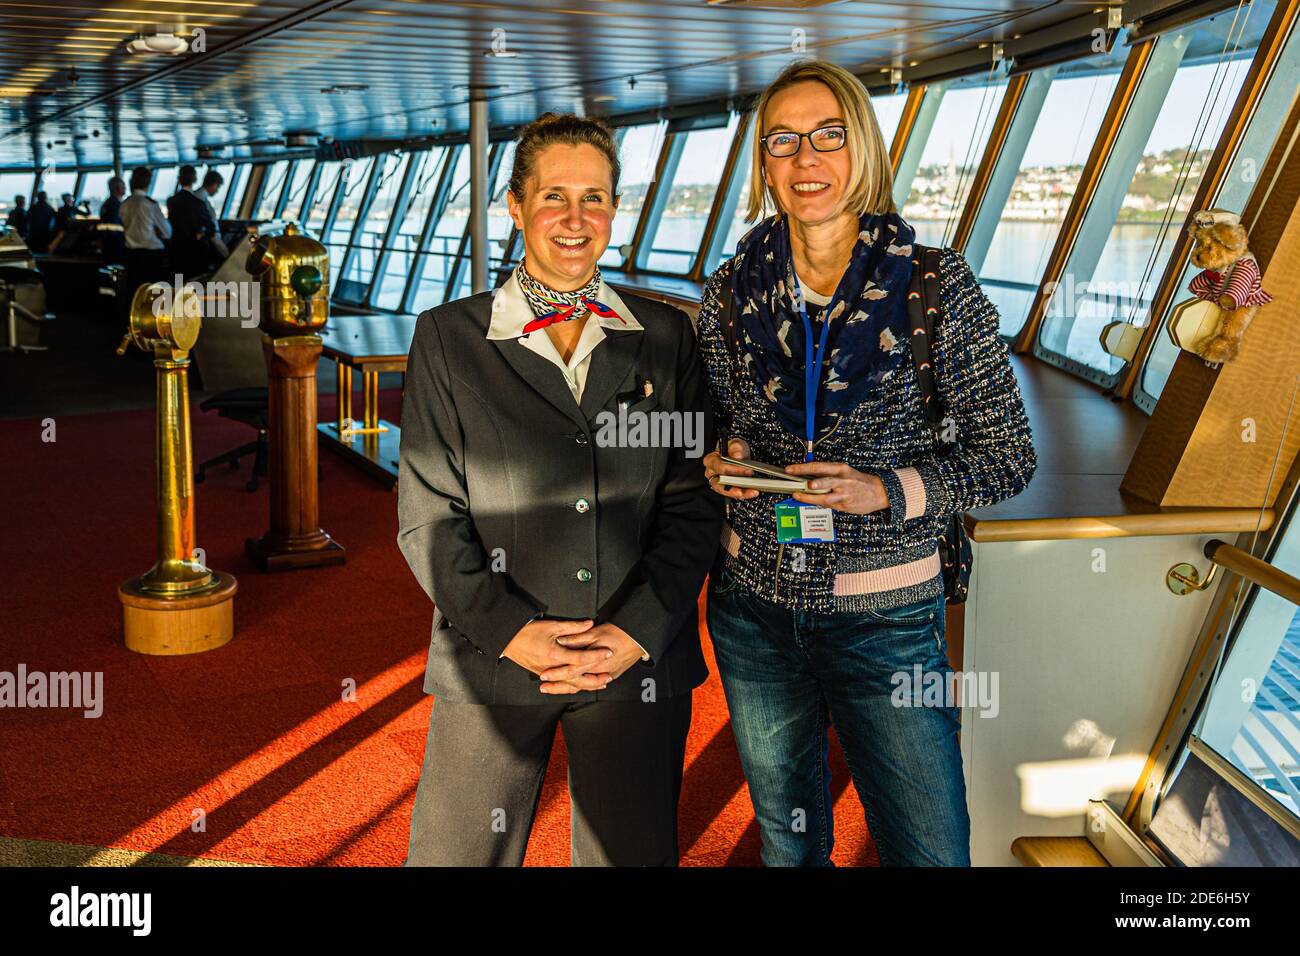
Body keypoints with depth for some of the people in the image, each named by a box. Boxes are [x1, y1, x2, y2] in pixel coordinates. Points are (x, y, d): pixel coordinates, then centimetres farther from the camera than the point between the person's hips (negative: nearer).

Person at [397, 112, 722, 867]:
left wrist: (636, 631, -10)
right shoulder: (449, 337, 2)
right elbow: (427, 517, -2)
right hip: (493, 661, -1)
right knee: (460, 853, 7)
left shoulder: (664, 336, 5)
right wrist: (512, 631, -13)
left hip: (641, 660, 1)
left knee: (631, 852, 12)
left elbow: (695, 502, 2)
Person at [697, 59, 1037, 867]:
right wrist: (717, 461, -11)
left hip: (886, 619, -3)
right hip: (754, 609, 3)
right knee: (787, 842, 21)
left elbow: (1008, 454, -7)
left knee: (932, 853, 6)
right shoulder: (732, 291, -2)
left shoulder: (938, 285, -11)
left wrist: (887, 491, -22)